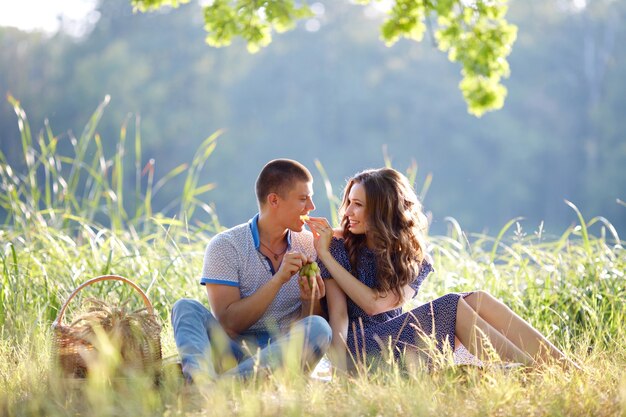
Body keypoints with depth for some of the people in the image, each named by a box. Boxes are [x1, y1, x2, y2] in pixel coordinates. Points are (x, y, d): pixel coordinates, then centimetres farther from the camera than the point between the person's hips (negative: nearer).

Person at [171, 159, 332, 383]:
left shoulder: (310, 246, 7)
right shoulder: (225, 246, -3)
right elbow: (228, 323, -12)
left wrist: (311, 301, -16)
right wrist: (278, 280, -20)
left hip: (283, 355, 2)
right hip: (233, 352, -1)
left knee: (319, 328, -29)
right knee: (187, 308, -24)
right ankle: (202, 378, -56)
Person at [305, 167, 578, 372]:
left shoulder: (415, 257, 9)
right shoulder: (340, 247, 1)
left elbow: (376, 303, -9)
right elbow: (338, 312, -10)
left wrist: (327, 256, -10)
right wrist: (339, 364, -27)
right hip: (360, 346, -5)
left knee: (477, 300, -18)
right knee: (453, 307, -24)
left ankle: (567, 370, -26)